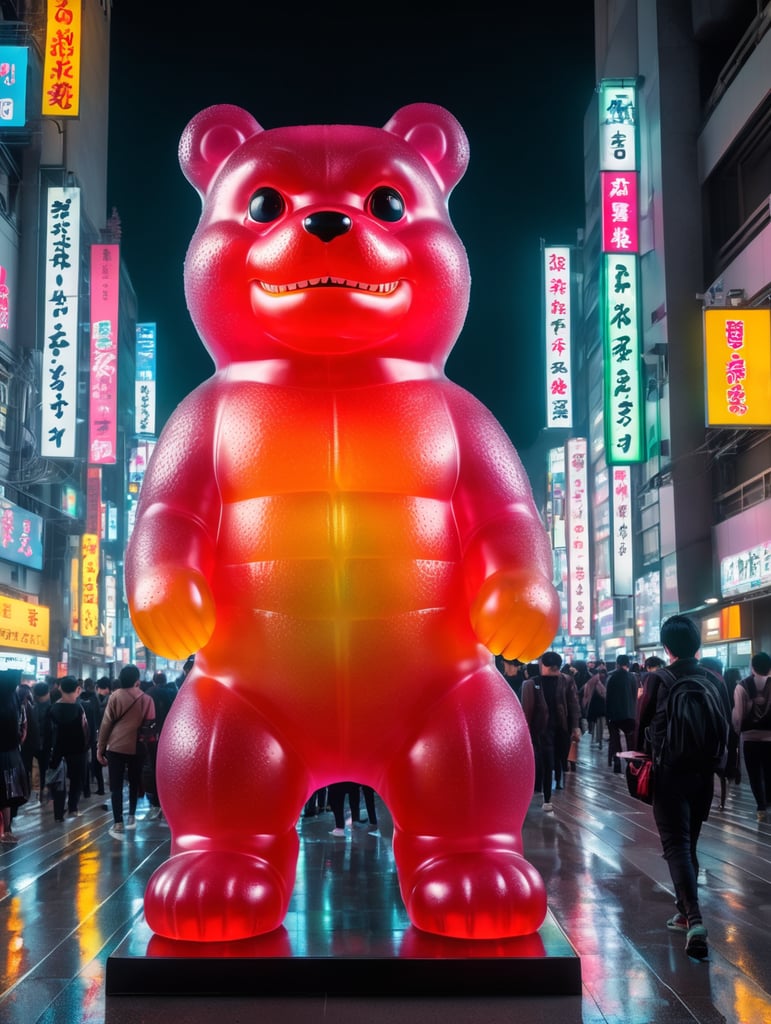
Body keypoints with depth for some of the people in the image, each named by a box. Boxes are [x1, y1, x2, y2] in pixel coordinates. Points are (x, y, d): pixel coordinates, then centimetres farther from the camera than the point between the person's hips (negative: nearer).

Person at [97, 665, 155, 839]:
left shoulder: (116, 696, -2)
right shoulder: (147, 699, 1)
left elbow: (106, 724, -2)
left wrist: (100, 748, 4)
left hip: (116, 747, -2)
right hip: (137, 748, 2)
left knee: (116, 786, 1)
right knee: (134, 783, 21)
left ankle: (118, 824, -4)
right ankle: (131, 817, 28)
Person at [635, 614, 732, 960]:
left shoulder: (657, 680, -10)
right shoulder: (715, 681, 1)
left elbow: (643, 727, -4)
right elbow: (727, 728, 7)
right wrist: (716, 765, 17)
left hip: (669, 773, -4)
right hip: (704, 774, 4)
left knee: (676, 845, -5)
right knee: (689, 843, 18)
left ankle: (694, 919, -19)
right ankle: (685, 913, 25)